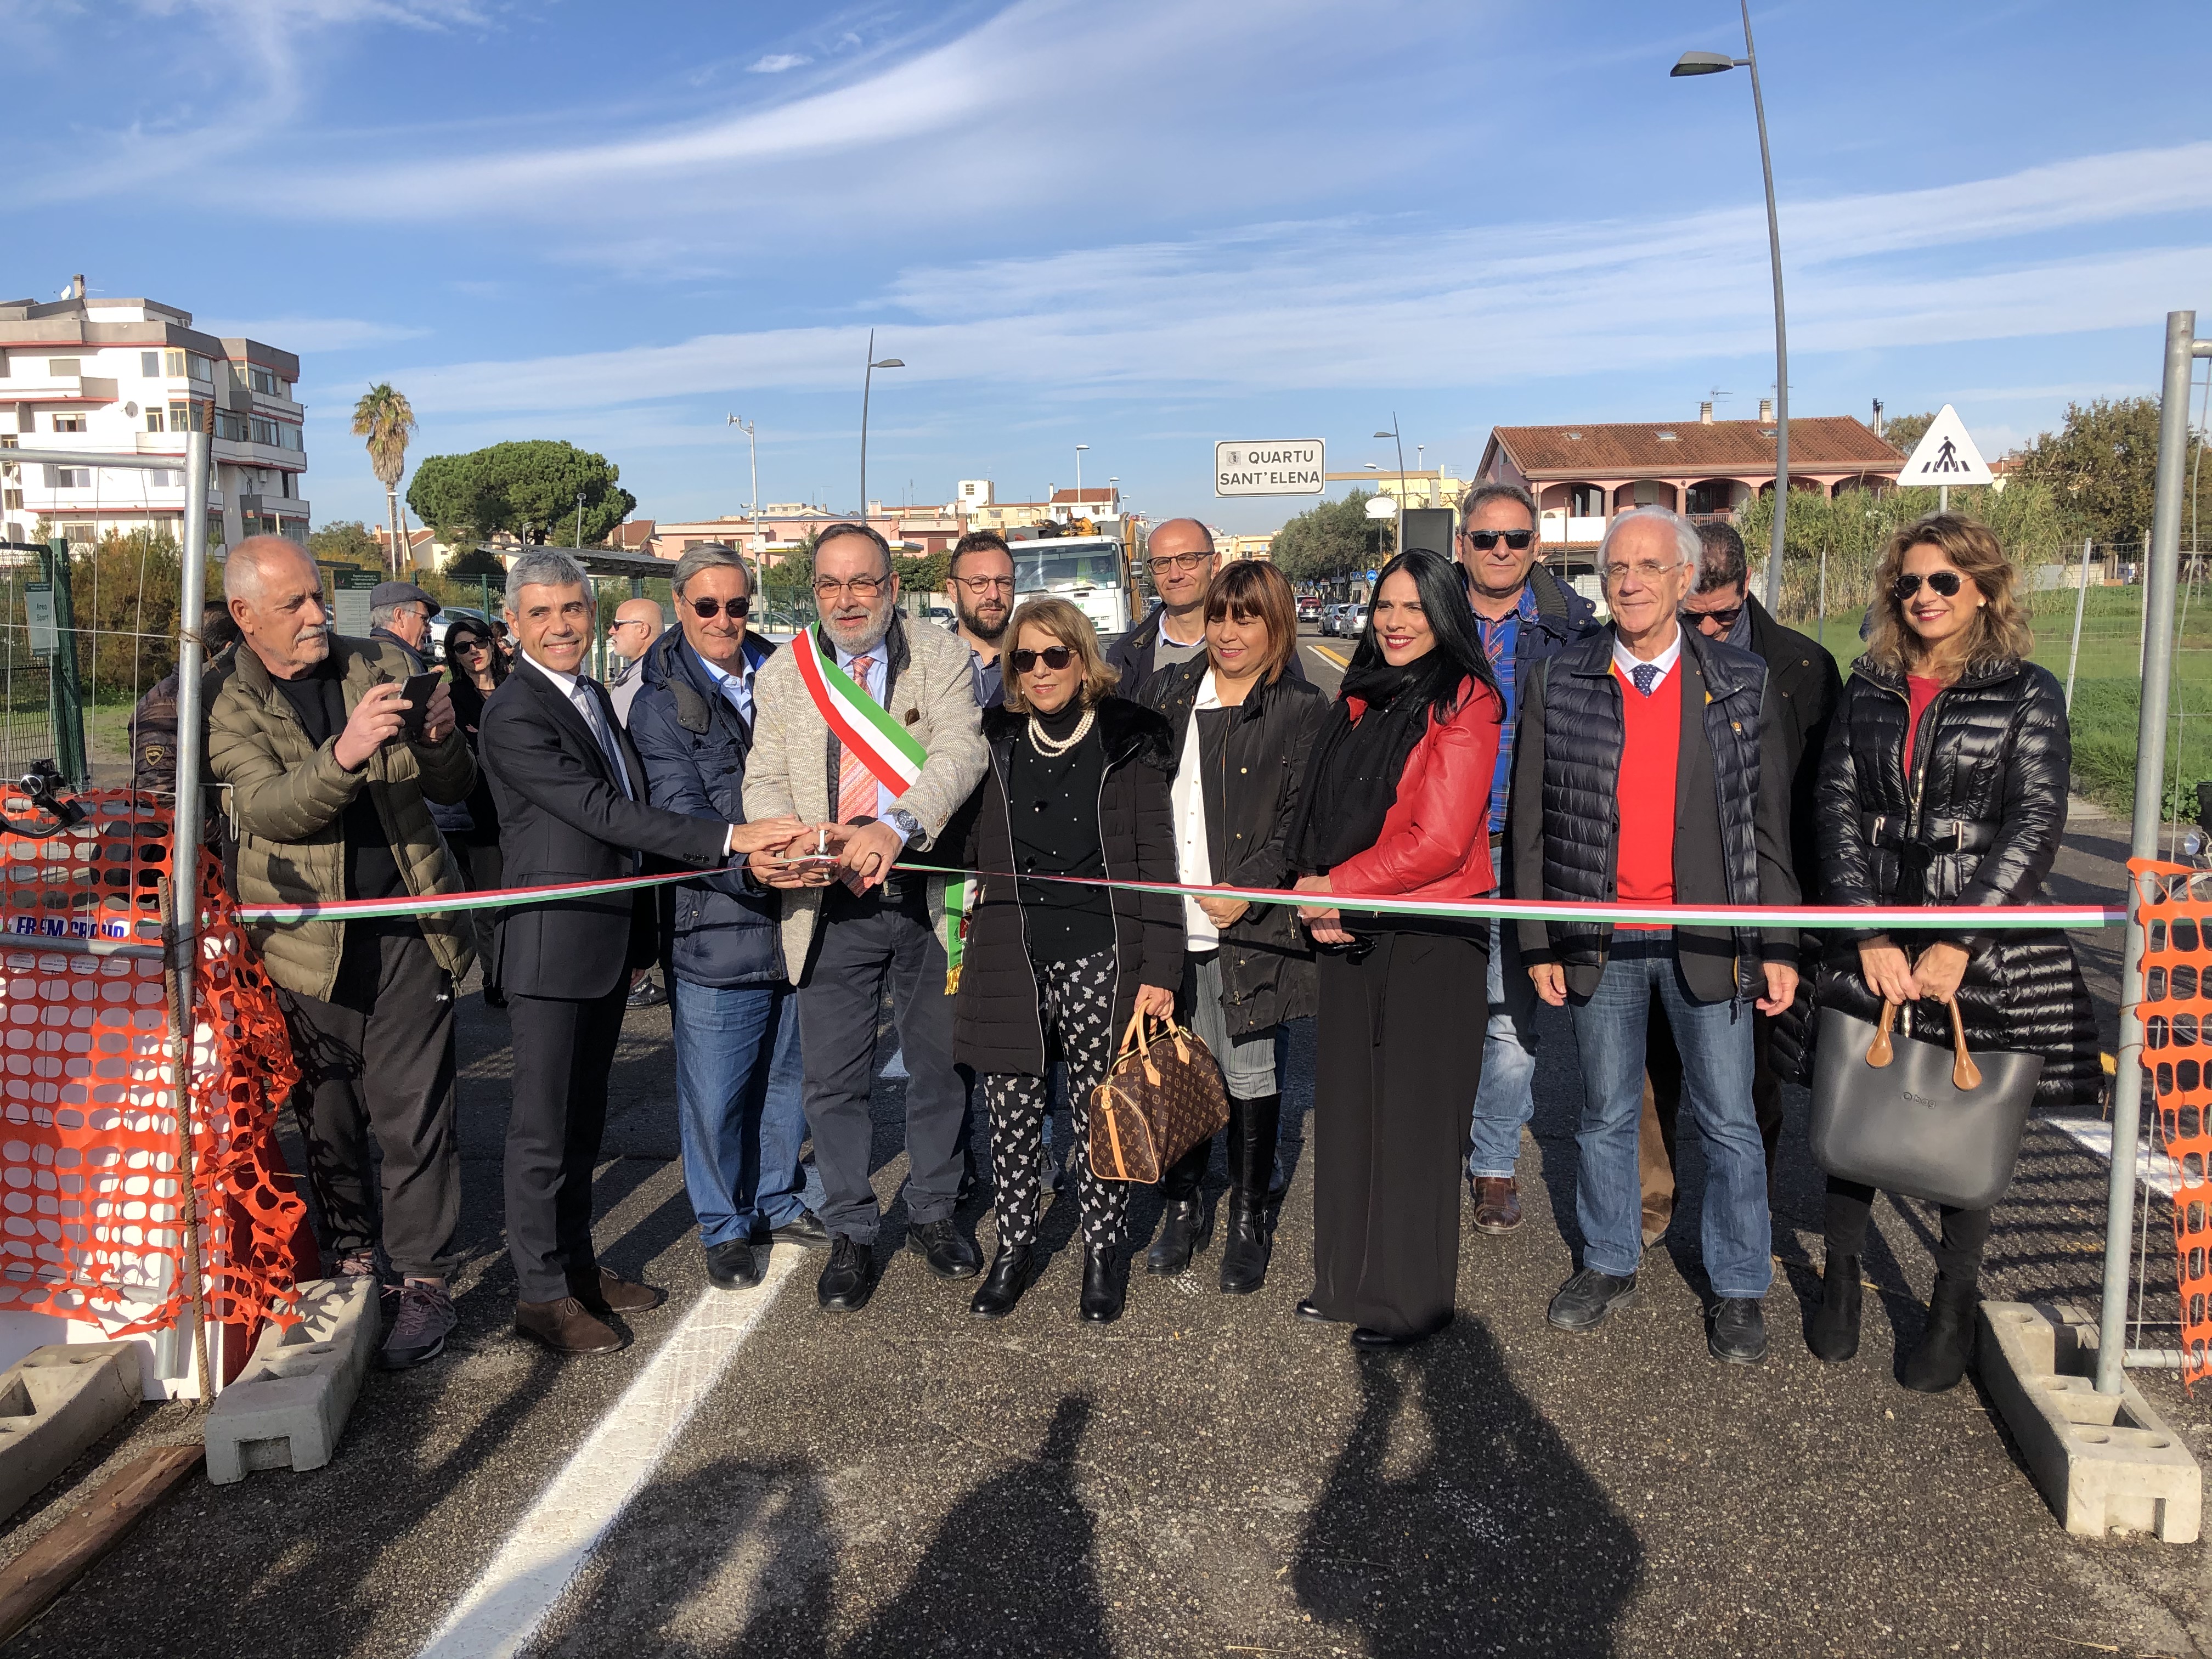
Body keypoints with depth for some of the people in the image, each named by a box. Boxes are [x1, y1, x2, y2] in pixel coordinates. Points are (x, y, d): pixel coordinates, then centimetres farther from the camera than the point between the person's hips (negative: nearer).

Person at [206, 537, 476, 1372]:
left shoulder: (384, 667, 6)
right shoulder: (227, 706, -1)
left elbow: (453, 788, 7)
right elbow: (266, 805, -19)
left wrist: (442, 739, -17)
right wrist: (344, 753, -38)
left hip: (407, 929, 0)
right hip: (307, 940, 0)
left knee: (413, 1114, 0)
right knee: (327, 1117, 12)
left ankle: (423, 1280, 11)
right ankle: (350, 1258, 30)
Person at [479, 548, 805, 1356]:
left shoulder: (596, 697, 13)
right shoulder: (514, 716, -16)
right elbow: (603, 812, -23)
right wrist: (729, 838, -29)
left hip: (611, 937, 9)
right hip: (553, 944, -9)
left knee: (584, 1113, 18)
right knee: (544, 1124, 2)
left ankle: (577, 1264, 30)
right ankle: (540, 1291, 15)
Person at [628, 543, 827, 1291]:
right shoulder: (661, 705, -4)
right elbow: (681, 821, -14)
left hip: (798, 918, 4)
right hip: (716, 928, -4)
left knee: (790, 1076, 17)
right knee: (716, 1092, 5)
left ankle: (781, 1202, 37)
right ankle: (725, 1228, 25)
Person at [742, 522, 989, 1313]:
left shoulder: (942, 658, 0)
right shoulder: (781, 675, 6)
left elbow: (960, 752, -16)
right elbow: (766, 780, -1)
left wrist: (895, 825, -33)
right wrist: (774, 844, -24)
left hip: (927, 898, 0)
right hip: (831, 905, 1)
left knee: (941, 1064, 13)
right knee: (834, 1079, 7)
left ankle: (933, 1212, 35)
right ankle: (850, 1234, 26)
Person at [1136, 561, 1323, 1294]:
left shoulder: (1301, 712, 0)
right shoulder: (1165, 692, 12)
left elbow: (1301, 823, -6)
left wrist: (1248, 892, -15)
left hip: (1250, 927, -3)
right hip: (1166, 922, 3)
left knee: (1251, 1075, 5)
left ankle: (1250, 1219, 22)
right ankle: (1184, 1207, 28)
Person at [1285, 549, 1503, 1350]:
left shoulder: (1463, 704, -9)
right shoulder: (1360, 703, 13)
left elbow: (1439, 840, -16)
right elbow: (1323, 816, 16)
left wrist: (1338, 887, -9)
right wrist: (1317, 899, -1)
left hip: (1430, 939, -7)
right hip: (1350, 933, 7)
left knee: (1415, 1114, 1)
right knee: (1348, 1103, 11)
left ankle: (1413, 1299, 14)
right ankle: (1349, 1279, 25)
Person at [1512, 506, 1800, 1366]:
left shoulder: (1743, 683, 1)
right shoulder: (1558, 685, 1)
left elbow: (1769, 824, 2)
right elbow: (1532, 824, 3)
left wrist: (1778, 947, -1)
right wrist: (1538, 941, 0)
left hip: (1708, 938, -1)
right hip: (1600, 940, 1)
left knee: (1728, 1122, 7)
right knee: (1605, 1115, 14)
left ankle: (1737, 1288, 24)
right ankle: (1610, 1264, 32)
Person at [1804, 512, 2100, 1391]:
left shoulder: (2027, 692, -1)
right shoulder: (1869, 690, 8)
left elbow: (2035, 824, -8)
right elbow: (1837, 807, 2)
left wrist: (1959, 945, -15)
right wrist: (1868, 933, -10)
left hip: (1986, 947, -2)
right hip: (1873, 942, 2)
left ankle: (1954, 1305, 24)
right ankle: (1840, 1276, 26)